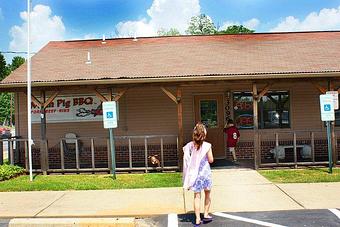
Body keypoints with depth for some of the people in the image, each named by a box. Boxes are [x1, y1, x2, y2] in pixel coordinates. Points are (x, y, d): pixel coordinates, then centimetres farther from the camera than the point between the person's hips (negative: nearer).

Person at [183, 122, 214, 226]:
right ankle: (206, 215, 24)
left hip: (194, 173, 2)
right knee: (207, 194, 18)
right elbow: (211, 160, -8)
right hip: (205, 172, -2)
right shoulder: (207, 145, -12)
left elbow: (185, 159, -1)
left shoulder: (189, 145, -2)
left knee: (197, 196, 5)